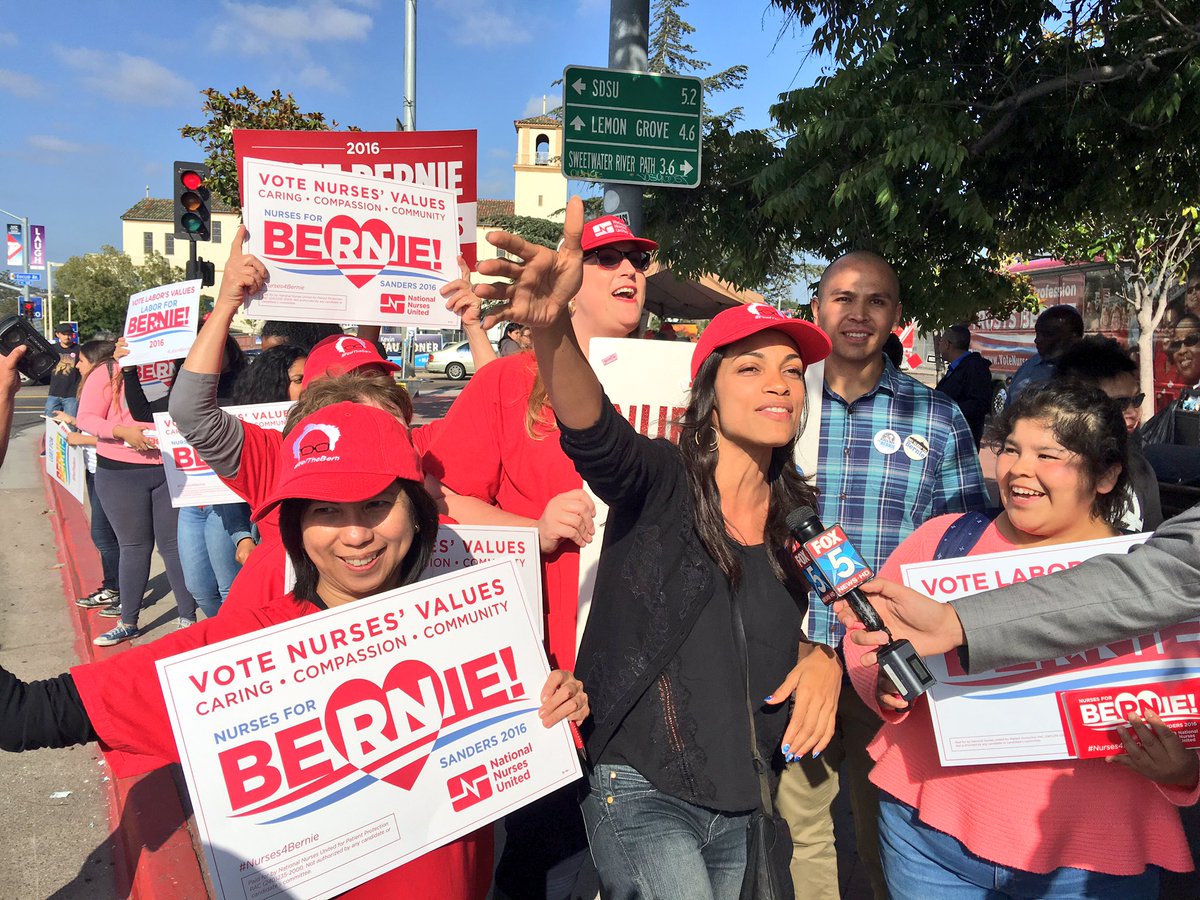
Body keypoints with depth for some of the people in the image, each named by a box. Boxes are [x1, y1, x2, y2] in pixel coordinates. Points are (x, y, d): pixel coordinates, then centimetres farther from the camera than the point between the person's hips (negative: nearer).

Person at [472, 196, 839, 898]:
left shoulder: (800, 514, 2)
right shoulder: (661, 482, -13)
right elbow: (591, 431, -35)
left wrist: (819, 657, -3)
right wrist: (553, 326, -53)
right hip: (641, 792, -6)